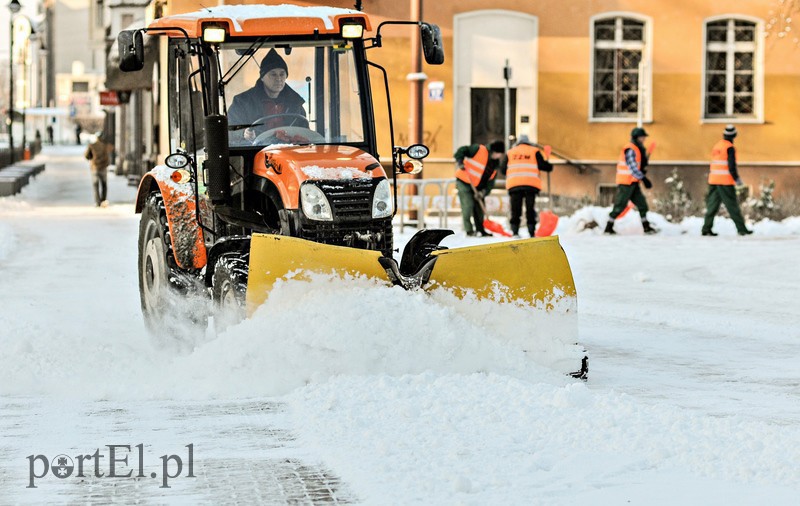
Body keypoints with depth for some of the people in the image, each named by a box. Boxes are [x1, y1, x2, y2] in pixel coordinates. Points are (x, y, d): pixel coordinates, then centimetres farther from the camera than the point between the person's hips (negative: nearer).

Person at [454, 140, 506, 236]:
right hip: (464, 182, -7)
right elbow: (462, 150, -16)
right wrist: (459, 162, -32)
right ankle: (469, 230, -12)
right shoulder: (479, 150, -17)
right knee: (468, 205, -15)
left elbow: (490, 181, -1)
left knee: (479, 207, 9)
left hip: (477, 187, 7)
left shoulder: (496, 164, 3)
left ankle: (480, 230, 20)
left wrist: (484, 191, -15)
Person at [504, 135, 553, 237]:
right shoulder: (534, 151, 10)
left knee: (515, 210, 4)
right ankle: (532, 232, -1)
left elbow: (504, 170, 14)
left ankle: (515, 232, -4)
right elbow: (542, 165, 0)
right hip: (531, 184, -1)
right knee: (530, 210, 4)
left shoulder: (510, 152, 15)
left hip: (514, 184, 1)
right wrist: (549, 167, 20)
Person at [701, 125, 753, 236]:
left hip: (713, 180, 7)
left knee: (712, 205, 6)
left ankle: (706, 229, 2)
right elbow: (731, 166, -16)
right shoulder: (730, 148, -10)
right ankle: (741, 229, -1)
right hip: (725, 181, -7)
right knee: (732, 206, -3)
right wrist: (737, 179, -9)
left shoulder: (716, 146, 13)